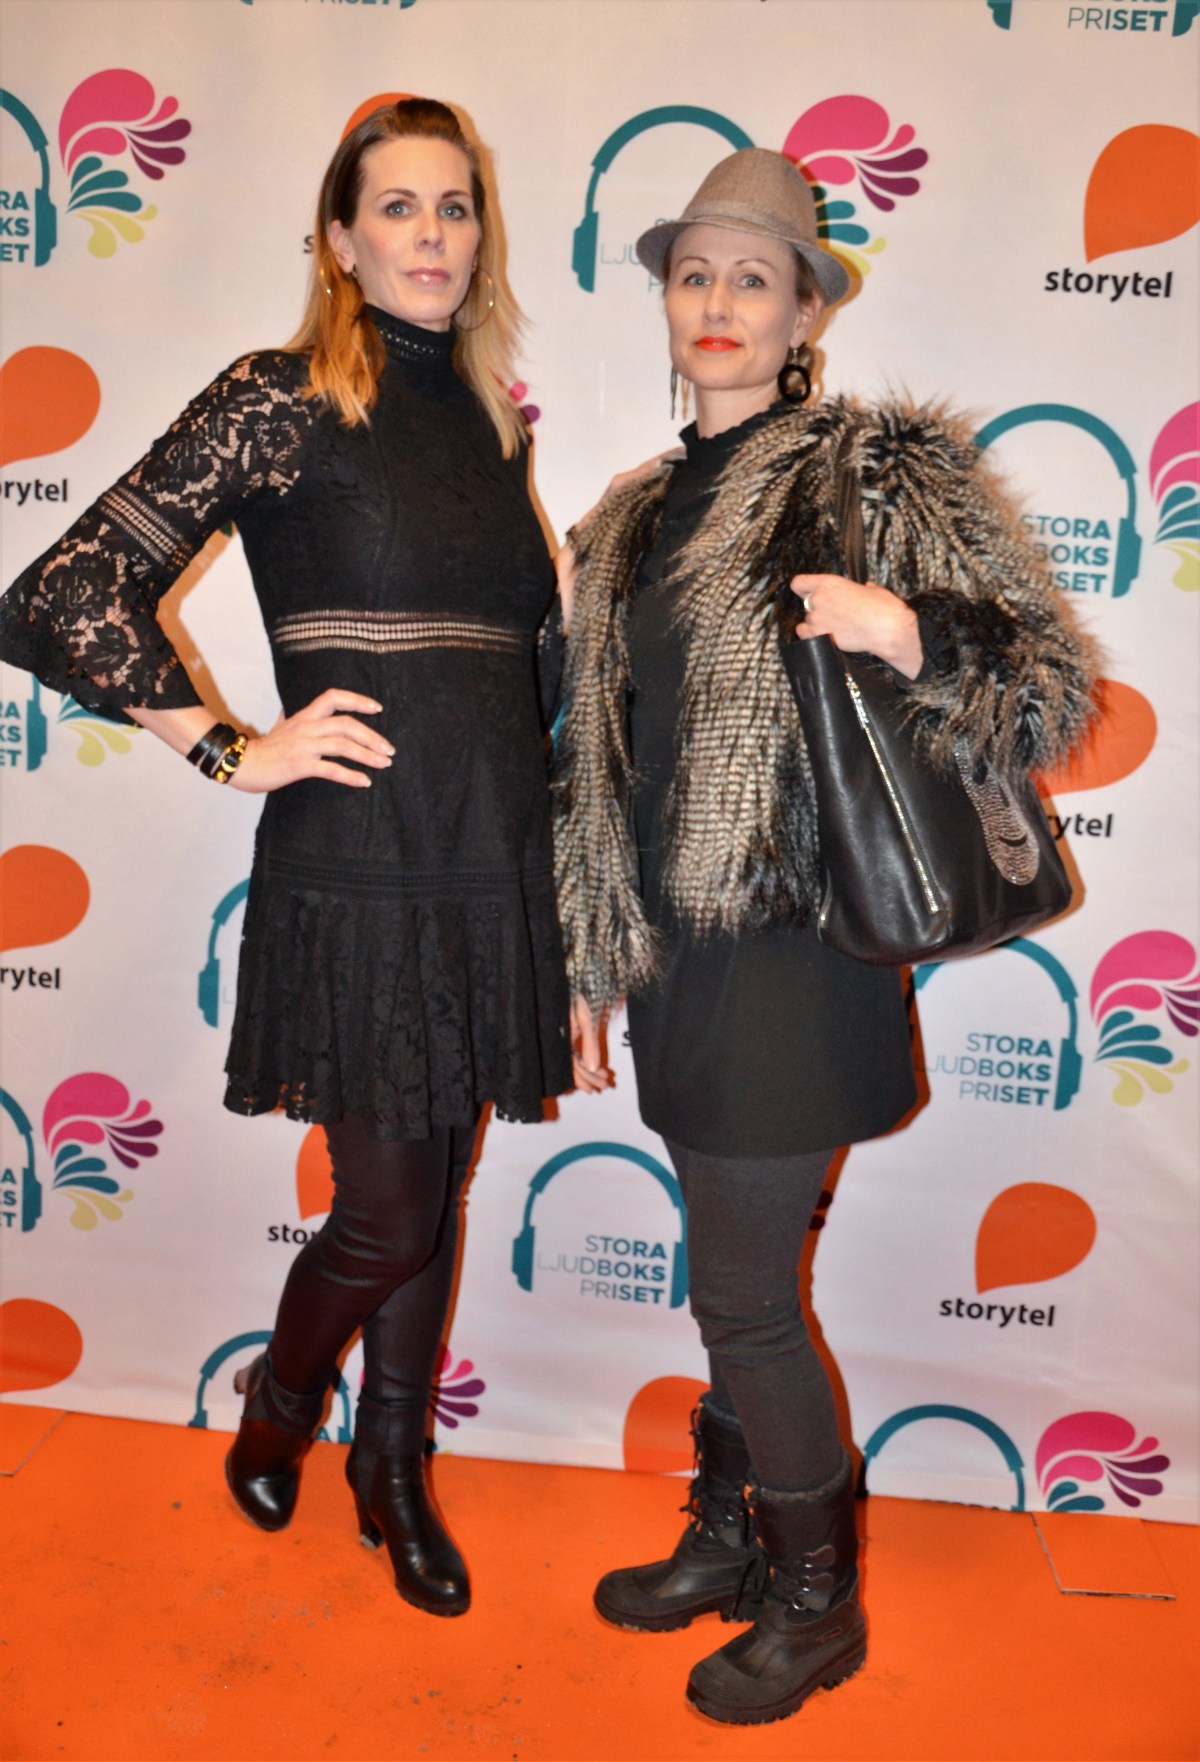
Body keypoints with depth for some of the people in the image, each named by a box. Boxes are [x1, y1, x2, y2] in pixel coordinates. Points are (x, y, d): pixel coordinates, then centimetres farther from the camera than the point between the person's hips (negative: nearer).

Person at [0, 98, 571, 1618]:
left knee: (435, 1204, 16)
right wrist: (237, 753, -11)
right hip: (358, 875, -5)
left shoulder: (487, 421, 12)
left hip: (493, 868, 5)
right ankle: (279, 1398, 40)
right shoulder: (278, 401, -6)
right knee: (386, 1223, 5)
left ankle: (394, 1473, 39)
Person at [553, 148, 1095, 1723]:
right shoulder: (638, 520, 14)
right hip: (679, 957, 6)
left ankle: (817, 1608, 28)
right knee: (740, 1285, 18)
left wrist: (914, 640, -25)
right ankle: (727, 1546, 39)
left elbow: (1053, 687, -5)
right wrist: (593, 966, 17)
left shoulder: (882, 470, -4)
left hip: (790, 957, -5)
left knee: (743, 1300, 3)